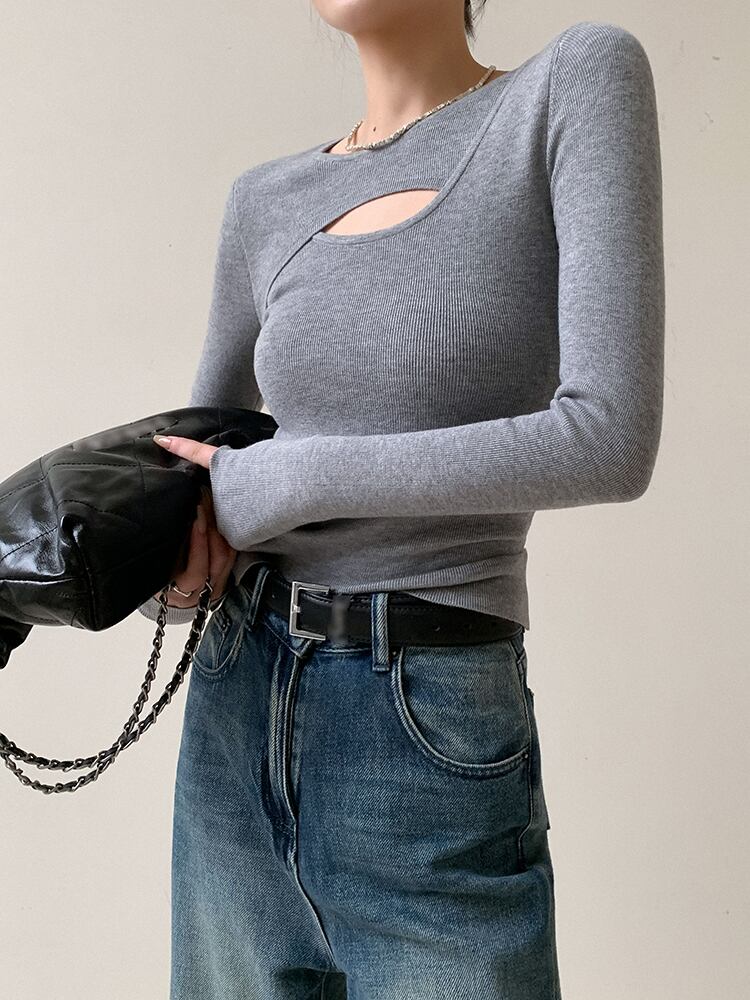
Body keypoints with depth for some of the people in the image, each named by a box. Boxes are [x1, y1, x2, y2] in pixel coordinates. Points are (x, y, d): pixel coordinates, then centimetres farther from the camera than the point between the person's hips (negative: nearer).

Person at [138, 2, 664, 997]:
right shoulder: (267, 201, 8)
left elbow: (612, 441, -17)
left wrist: (284, 483, -13)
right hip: (236, 719, 5)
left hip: (436, 751, -5)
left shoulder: (577, 82, -6)